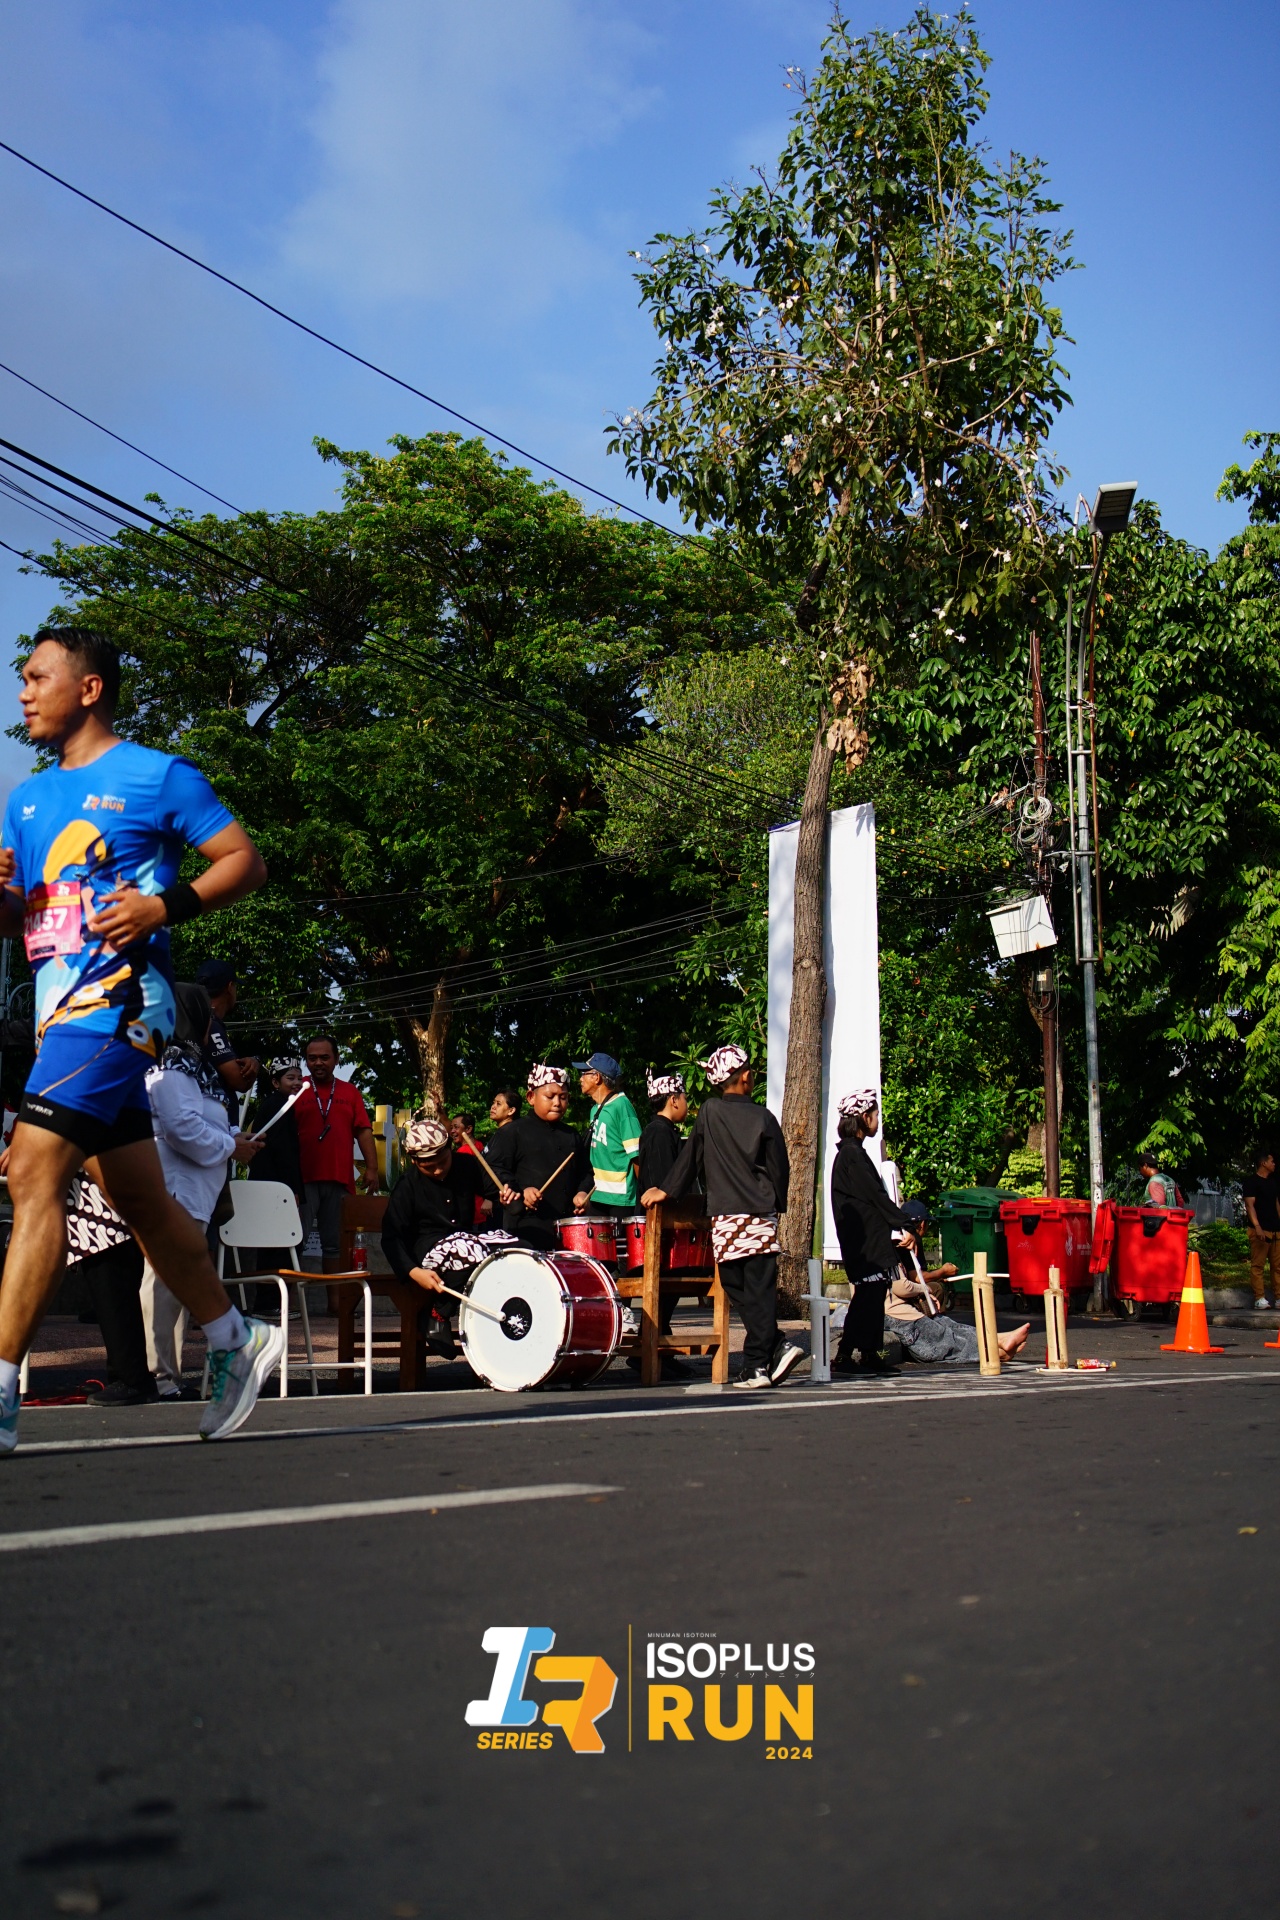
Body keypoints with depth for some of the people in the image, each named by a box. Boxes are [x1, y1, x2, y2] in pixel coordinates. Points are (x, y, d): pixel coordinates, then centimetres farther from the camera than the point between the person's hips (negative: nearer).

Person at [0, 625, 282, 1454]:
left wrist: (167, 905, -17)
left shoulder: (158, 776, -1)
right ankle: (237, 1340, 29)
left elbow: (246, 860, -2)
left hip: (117, 1000, -8)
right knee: (137, 1197, 13)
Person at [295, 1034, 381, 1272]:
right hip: (304, 1179, -2)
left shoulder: (350, 1092, 13)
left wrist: (372, 1168, -2)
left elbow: (364, 1132, 8)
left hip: (340, 1180, 2)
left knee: (334, 1243, 7)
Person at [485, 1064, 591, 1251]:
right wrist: (520, 1192, -17)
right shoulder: (512, 1132, 3)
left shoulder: (571, 1136, 20)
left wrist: (582, 1192, 4)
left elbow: (585, 1171, 25)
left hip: (567, 1225, 5)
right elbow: (495, 1170, -4)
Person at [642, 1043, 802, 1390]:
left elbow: (690, 1156, 4)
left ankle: (758, 1365, -4)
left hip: (726, 1218, -2)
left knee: (738, 1290, 3)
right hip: (763, 1217, 2)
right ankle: (760, 1360, -1)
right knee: (761, 1292, 4)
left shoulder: (709, 1112, 0)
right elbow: (780, 1168, 6)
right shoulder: (763, 1117, 3)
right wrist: (776, 1205, 21)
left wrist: (666, 1190, 15)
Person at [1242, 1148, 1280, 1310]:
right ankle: (1259, 1298, -7)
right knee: (1257, 1265, -6)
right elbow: (1250, 1205, -12)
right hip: (1260, 1230, -7)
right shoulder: (1252, 1181, -4)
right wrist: (1257, 1227, -22)